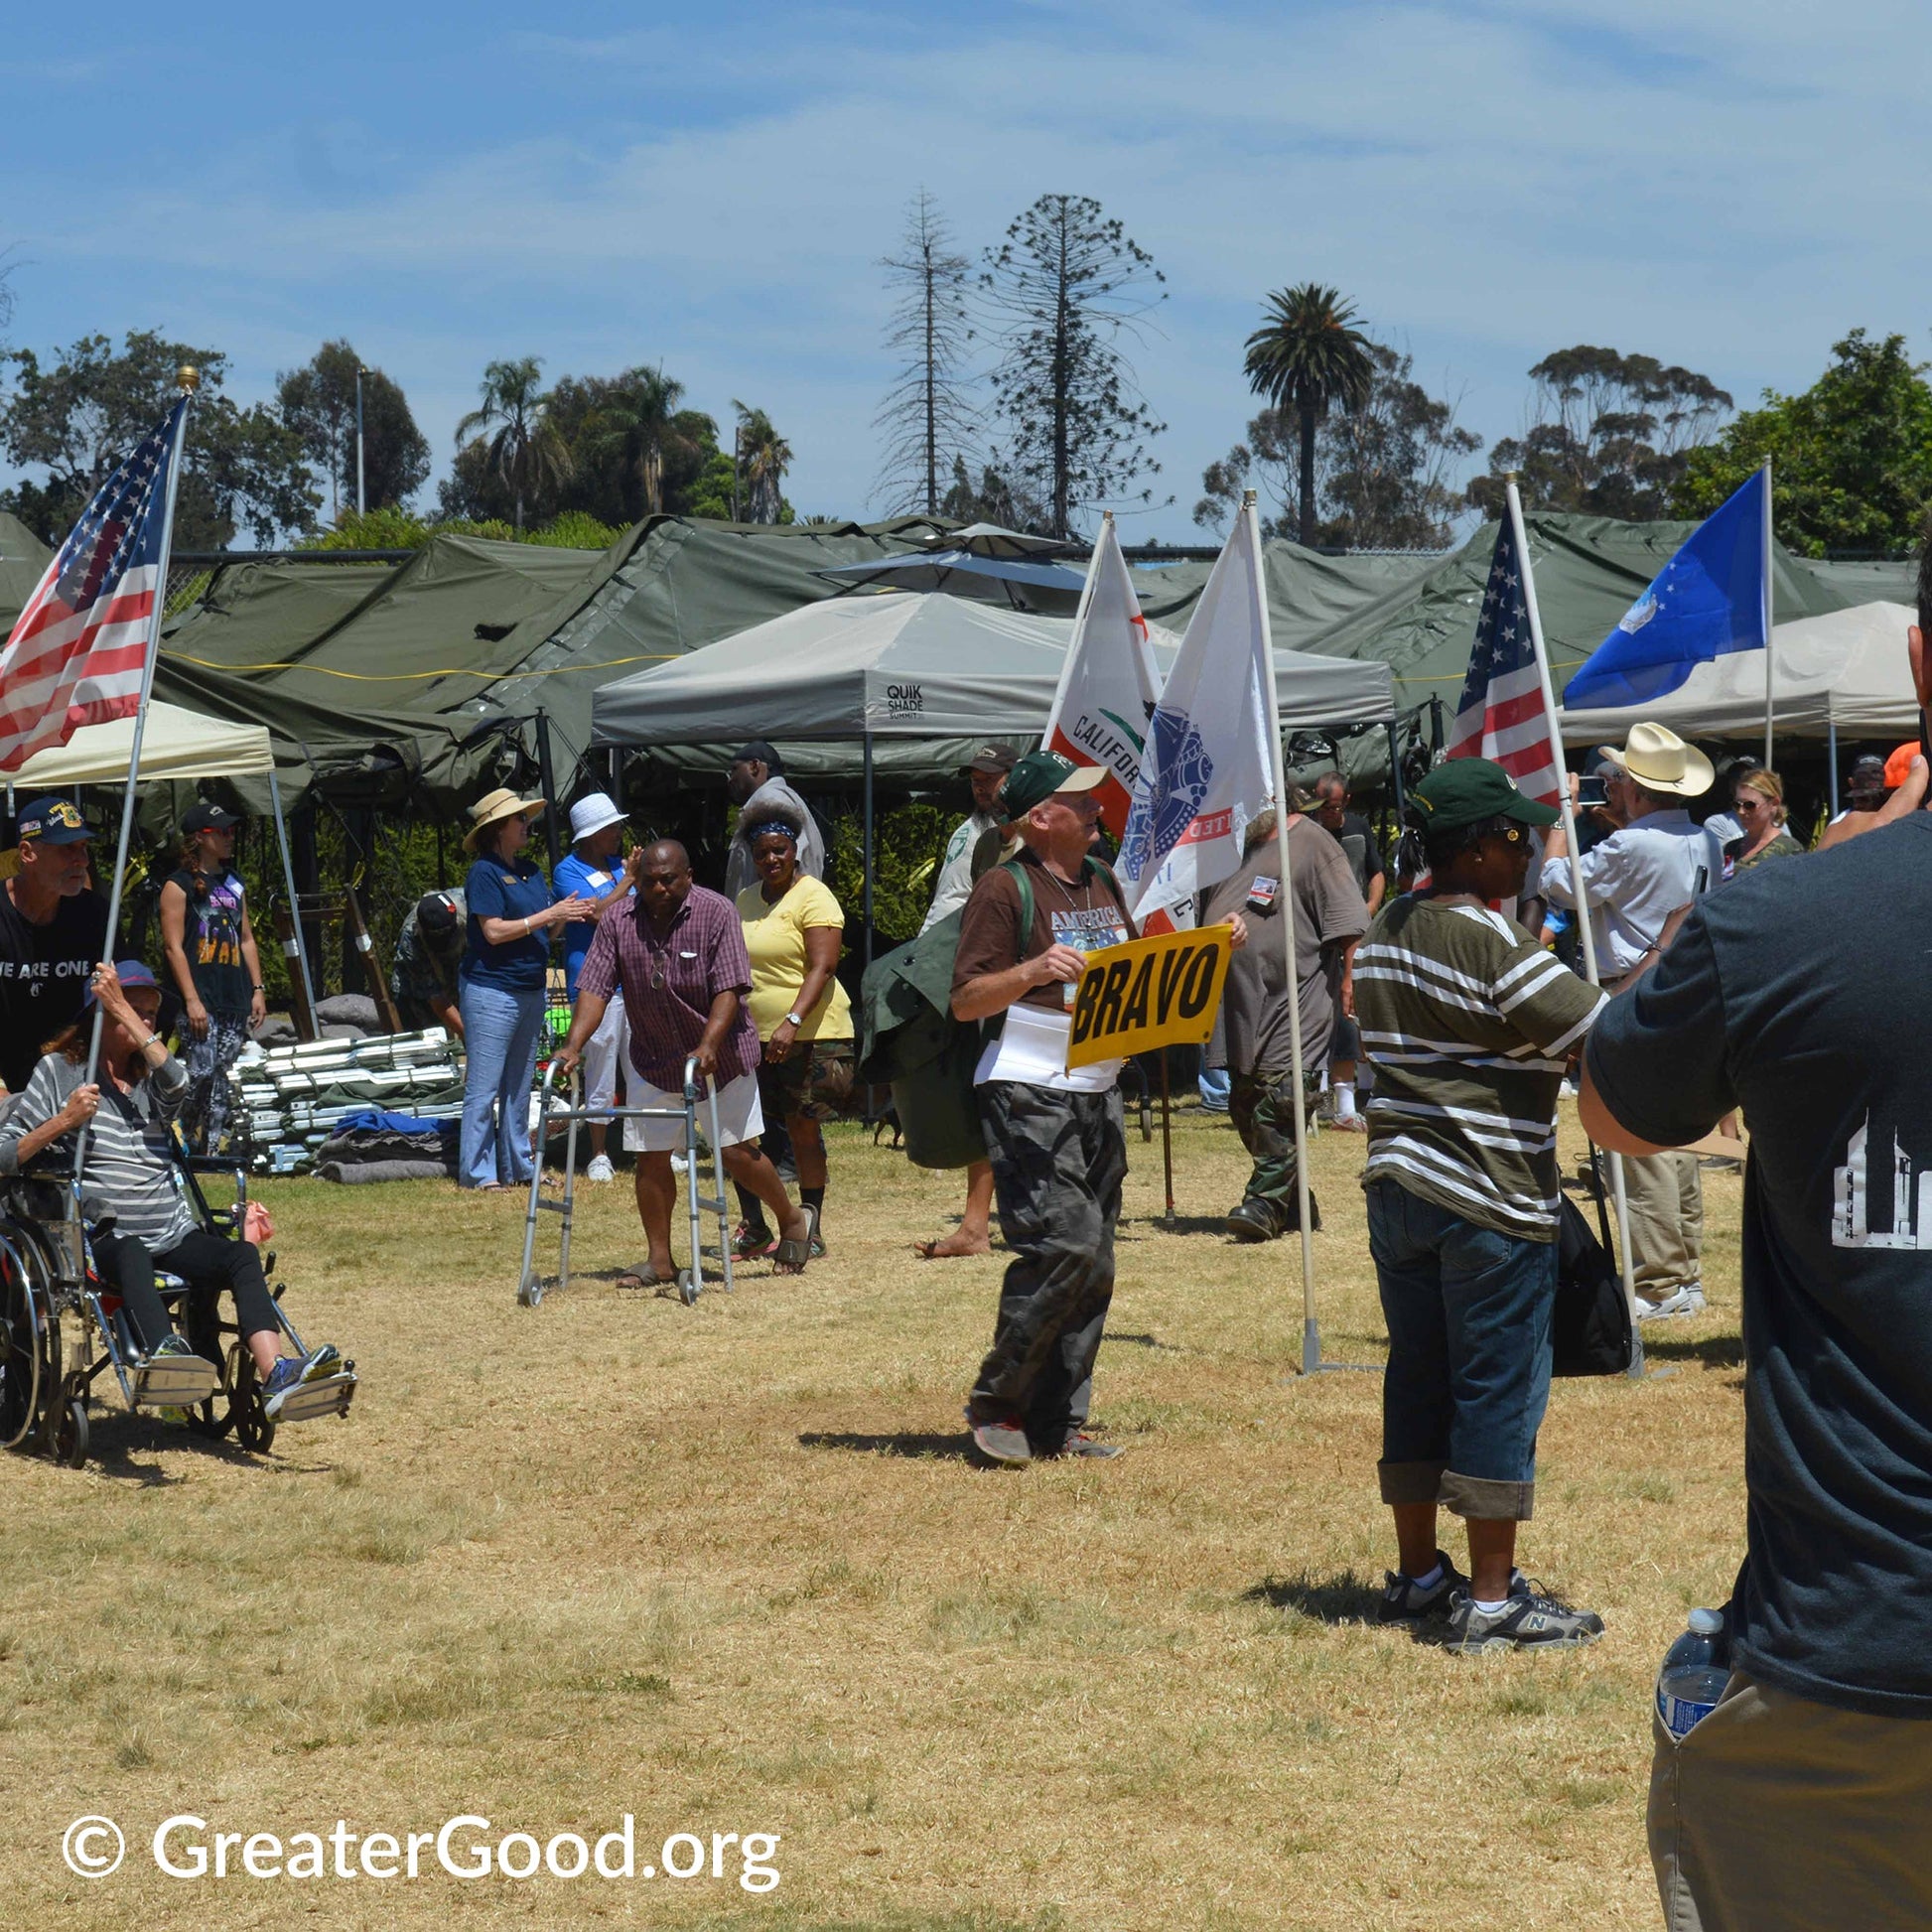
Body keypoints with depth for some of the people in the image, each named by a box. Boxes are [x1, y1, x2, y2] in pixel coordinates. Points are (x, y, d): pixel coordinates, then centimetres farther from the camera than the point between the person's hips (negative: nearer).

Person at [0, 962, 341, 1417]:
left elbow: (178, 1083, -6)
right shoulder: (58, 1071, 10)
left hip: (172, 1238, 5)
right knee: (132, 1254, -39)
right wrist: (63, 1122, -12)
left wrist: (123, 1008, -6)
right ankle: (160, 1354, -68)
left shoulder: (151, 1080, 22)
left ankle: (275, 1375, -44)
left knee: (242, 1255, -24)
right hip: (101, 1239, -5)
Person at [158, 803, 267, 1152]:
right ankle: (185, 1146, -4)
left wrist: (257, 990, 14)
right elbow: (173, 947, -8)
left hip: (236, 1002, 7)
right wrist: (191, 1000, -14)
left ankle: (214, 1146, 7)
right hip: (200, 1001, -7)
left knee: (223, 1079, 4)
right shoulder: (179, 885, -2)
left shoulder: (233, 883, 19)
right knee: (201, 1073, -15)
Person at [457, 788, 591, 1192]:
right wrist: (549, 915, -17)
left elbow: (545, 929, 14)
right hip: (491, 990, -8)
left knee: (519, 1086, 13)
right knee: (484, 1088, -5)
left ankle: (517, 1166, 20)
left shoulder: (530, 870, 13)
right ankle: (477, 1171, -2)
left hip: (530, 991, 8)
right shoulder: (484, 873, -10)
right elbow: (494, 931, -18)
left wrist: (567, 915, -7)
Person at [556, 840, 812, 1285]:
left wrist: (708, 1047, -33)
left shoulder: (716, 913, -15)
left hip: (719, 1057, -4)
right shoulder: (617, 921, -5)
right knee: (650, 1159, 3)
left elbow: (729, 989, -20)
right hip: (653, 1060, 4)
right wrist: (573, 1047, -23)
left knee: (738, 1152, -3)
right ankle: (660, 1260, 13)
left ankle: (792, 1221, 20)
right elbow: (595, 989, -9)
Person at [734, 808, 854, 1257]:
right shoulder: (746, 900, 15)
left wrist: (792, 1022, -27)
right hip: (753, 1035, 7)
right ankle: (754, 1228, 11)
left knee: (803, 1130, -1)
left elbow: (822, 968, -16)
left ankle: (810, 1231, 8)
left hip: (808, 1035, -6)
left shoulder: (813, 897, -7)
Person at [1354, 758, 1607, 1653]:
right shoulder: (1494, 943, -15)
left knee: (1418, 1380, 15)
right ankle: (1491, 1599, 2)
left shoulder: (1385, 933, 11)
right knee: (1500, 1392, -1)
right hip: (1491, 1199, -8)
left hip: (1396, 1182, 8)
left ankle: (1416, 1576, 23)